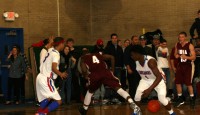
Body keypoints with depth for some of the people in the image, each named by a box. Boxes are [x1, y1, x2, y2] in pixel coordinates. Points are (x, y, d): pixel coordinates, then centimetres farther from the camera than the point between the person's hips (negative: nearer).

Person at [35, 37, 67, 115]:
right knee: (58, 101, -7)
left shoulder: (51, 50, 10)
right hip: (46, 80, -9)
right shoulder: (56, 54, -14)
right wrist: (61, 74, -10)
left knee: (48, 98, 29)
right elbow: (54, 68, -24)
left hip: (41, 77, 9)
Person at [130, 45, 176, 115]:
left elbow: (159, 77, -38)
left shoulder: (150, 61, -37)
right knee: (137, 97, -8)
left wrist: (149, 89, -43)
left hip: (158, 79, -6)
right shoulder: (136, 61, -16)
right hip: (145, 80, 6)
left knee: (162, 98, -20)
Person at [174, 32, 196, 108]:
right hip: (180, 65, 5)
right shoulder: (177, 45, 3)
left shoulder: (190, 45, -13)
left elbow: (194, 57, -15)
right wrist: (176, 55, -5)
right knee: (177, 82, 3)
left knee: (188, 83, -6)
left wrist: (186, 57, -32)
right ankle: (180, 99, 17)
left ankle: (192, 99, 7)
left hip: (188, 66, -5)